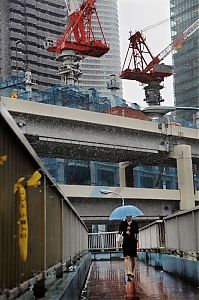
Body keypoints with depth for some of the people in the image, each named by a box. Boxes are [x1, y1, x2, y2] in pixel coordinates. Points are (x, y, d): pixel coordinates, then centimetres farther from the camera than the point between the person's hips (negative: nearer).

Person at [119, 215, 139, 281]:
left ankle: (132, 273, 25)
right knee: (127, 257, -13)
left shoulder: (135, 223, 2)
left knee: (132, 258, 10)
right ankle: (128, 272, -20)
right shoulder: (123, 223, 1)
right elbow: (120, 232, 0)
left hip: (133, 242, 1)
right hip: (126, 242, -1)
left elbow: (136, 233, 2)